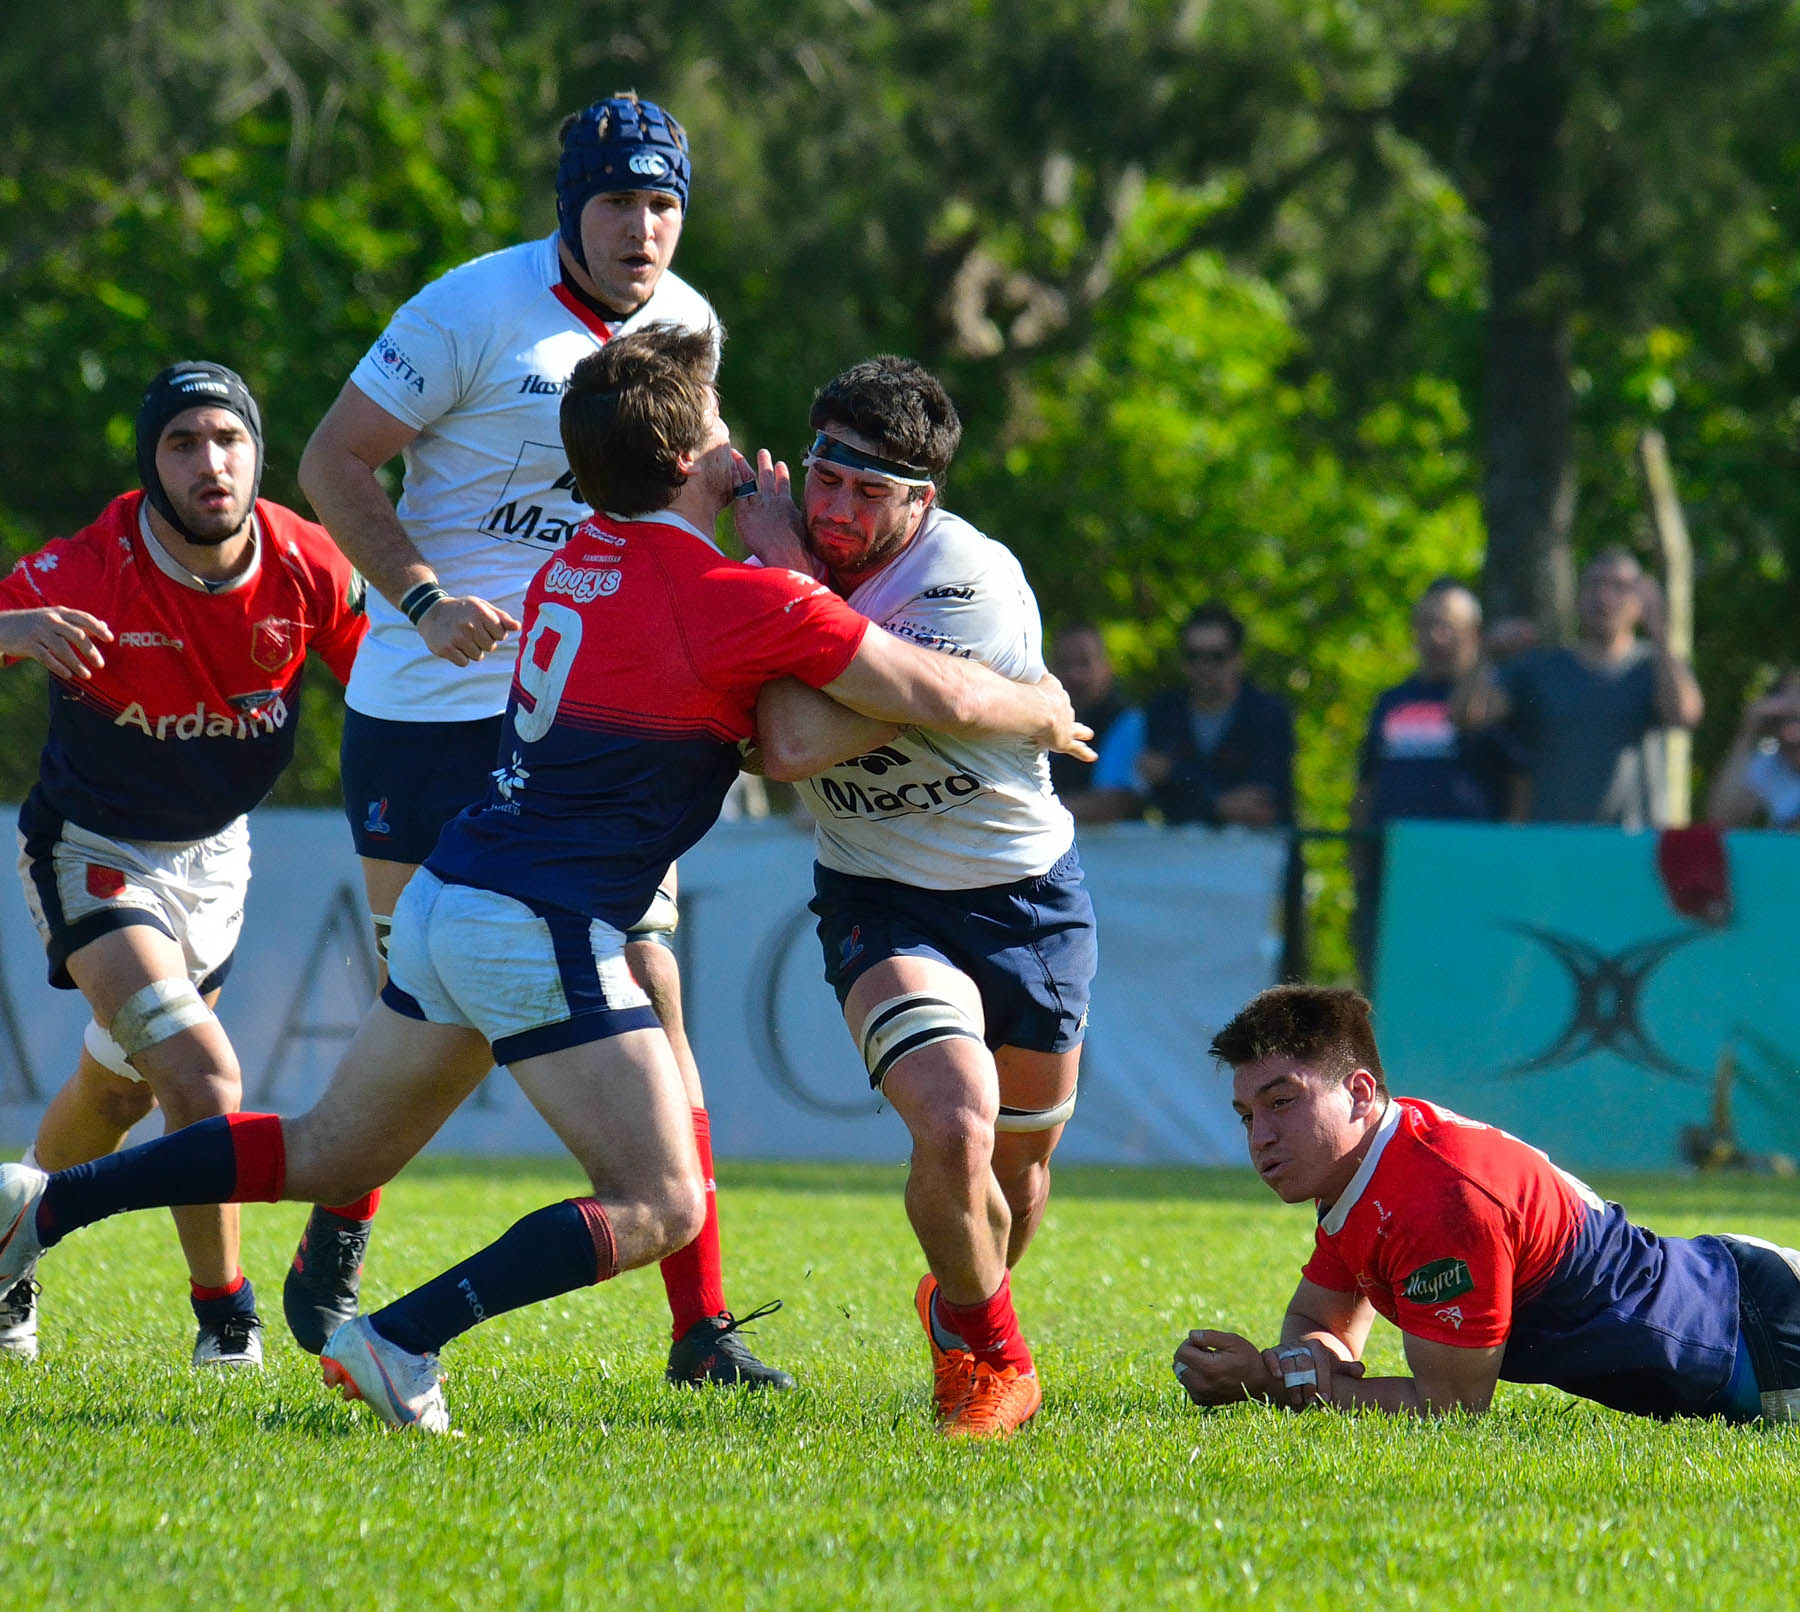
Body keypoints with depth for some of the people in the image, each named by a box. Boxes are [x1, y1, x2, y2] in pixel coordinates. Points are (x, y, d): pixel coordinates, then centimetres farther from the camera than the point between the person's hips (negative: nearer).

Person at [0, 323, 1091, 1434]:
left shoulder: (580, 561, 11)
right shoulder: (740, 600, -13)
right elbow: (938, 696, -11)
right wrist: (1042, 712, 9)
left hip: (448, 903, 8)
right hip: (543, 932, -8)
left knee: (329, 1157, 21)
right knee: (662, 1208, -5)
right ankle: (402, 1344, -14)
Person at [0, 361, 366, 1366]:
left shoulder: (307, 568, -16)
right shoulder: (86, 574, -27)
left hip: (214, 851, 5)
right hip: (92, 853, -5)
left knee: (118, 1092, 17)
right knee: (201, 1077, -22)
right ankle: (226, 1318, -9)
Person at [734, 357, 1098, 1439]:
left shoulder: (973, 589, -27)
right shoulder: (811, 554, -9)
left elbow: (799, 747, -32)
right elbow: (758, 746, 5)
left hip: (1025, 894, -1)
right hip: (881, 902, 1)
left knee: (1021, 1166, 14)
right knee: (954, 1124, -23)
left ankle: (962, 1302, 49)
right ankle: (989, 1351, 3)